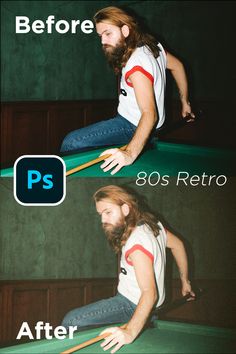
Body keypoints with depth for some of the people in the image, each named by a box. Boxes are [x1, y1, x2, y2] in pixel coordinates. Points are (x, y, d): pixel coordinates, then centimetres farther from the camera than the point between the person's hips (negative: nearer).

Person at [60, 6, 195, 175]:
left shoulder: (137, 66, -31)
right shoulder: (153, 45, -4)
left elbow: (150, 114, -41)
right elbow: (177, 65, 14)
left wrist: (130, 153, -55)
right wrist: (185, 101, 23)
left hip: (133, 126, -10)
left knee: (72, 143, -21)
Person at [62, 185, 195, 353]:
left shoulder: (137, 245, -31)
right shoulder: (152, 223, -3)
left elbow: (150, 293, -40)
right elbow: (177, 244, 13)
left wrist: (130, 332, -53)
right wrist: (185, 281, 22)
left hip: (132, 306, -10)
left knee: (71, 321, -20)